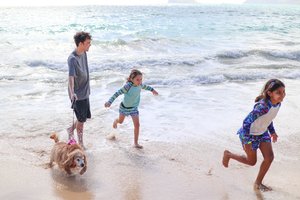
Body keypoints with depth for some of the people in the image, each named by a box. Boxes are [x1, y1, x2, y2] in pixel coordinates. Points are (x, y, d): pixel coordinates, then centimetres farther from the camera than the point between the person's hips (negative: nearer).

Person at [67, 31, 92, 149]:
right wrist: (72, 93, -51)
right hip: (77, 95, -8)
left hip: (85, 92, 8)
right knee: (81, 119, 5)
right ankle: (80, 143, 24)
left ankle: (71, 129, 43)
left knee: (85, 117, 19)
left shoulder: (83, 53, 2)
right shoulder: (72, 59, -25)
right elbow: (71, 76, -37)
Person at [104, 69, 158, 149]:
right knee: (120, 121, 24)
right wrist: (109, 102, -43)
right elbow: (118, 93, -35)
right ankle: (116, 121, 63)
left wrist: (152, 90, 24)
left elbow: (144, 86, 9)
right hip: (124, 107, -3)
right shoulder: (128, 86, -33)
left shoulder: (139, 84, -14)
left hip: (134, 108, 4)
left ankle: (136, 143, 7)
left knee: (137, 125, -5)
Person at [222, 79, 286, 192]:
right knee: (251, 162, 8)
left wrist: (272, 131, 14)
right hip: (249, 134, -7)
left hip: (262, 133, 7)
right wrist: (246, 141, -27)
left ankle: (258, 183, 17)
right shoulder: (262, 107, -36)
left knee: (269, 157, -1)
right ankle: (228, 154, 31)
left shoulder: (278, 104, -10)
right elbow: (247, 122, -30)